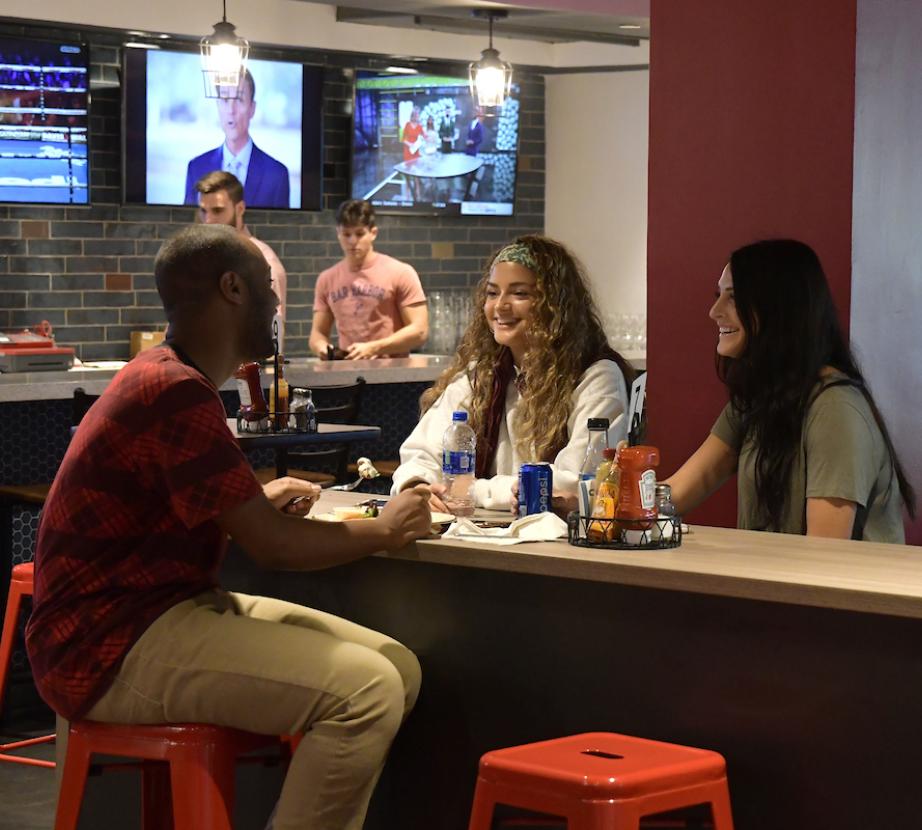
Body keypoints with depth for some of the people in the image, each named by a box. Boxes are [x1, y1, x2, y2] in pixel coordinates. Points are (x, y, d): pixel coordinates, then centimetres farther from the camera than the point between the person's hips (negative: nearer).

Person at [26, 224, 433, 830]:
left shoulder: (166, 374, 15)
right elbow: (274, 547, -18)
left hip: (174, 610, 11)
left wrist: (258, 500, 13)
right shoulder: (176, 392, -18)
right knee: (366, 689, -25)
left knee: (398, 668, 0)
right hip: (112, 650, -11)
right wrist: (383, 531, -1)